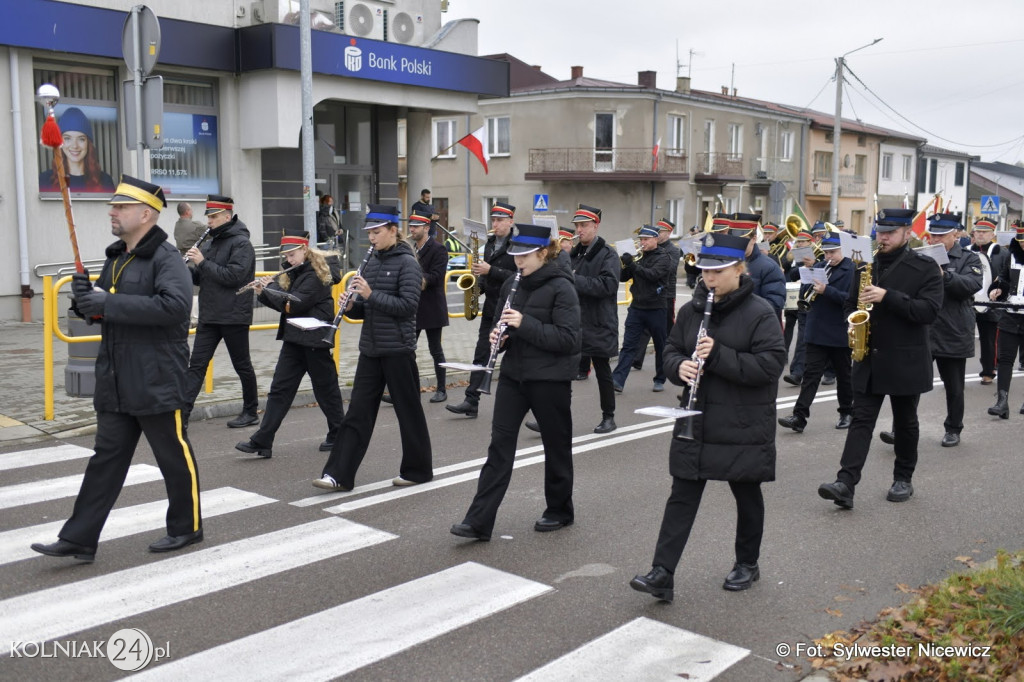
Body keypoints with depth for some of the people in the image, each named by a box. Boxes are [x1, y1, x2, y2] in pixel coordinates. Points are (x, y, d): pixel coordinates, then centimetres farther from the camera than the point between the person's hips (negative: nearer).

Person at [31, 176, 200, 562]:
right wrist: (87, 297, -1)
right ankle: (79, 538, 14)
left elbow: (175, 305, -29)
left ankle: (187, 527, 22)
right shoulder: (115, 258, 15)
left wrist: (109, 304, -26)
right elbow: (106, 310, 23)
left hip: (157, 381, -8)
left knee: (174, 456, 6)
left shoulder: (166, 258, -12)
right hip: (115, 382, 8)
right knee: (106, 458, 10)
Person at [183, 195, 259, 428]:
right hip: (209, 315, 7)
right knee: (197, 364, 1)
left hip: (234, 316, -7)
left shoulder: (241, 243, -10)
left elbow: (233, 276, -22)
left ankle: (250, 412, 20)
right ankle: (182, 412, -1)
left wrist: (202, 262, -20)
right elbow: (199, 278, 18)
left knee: (242, 365, 6)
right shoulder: (210, 242, 13)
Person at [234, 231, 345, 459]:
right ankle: (262, 442, -1)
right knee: (279, 389, 2)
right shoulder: (293, 273, 13)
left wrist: (267, 288, -12)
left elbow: (295, 304, -22)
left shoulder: (317, 273, -14)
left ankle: (339, 435, 22)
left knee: (325, 387, 5)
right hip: (294, 339, 8)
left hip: (314, 339, -8)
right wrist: (263, 291, -6)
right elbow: (281, 302, 11)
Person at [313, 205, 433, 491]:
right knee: (358, 411, 4)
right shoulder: (372, 261, 12)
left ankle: (417, 470, 21)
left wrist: (371, 294, -21)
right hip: (370, 349, 7)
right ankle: (339, 474, 4)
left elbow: (408, 305, -18)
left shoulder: (406, 263, -9)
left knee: (408, 410, 6)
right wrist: (352, 305, -5)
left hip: (397, 349, -7)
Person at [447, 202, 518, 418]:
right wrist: (479, 285, 3)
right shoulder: (490, 244, 13)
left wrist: (490, 270, -21)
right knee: (481, 355, 2)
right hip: (491, 307, 7)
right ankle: (471, 402, 1)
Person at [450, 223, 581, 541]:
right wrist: (499, 335, -4)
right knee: (500, 444, -1)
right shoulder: (512, 286, 8)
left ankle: (560, 511, 30)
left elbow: (568, 338, -19)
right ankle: (479, 521, -3)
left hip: (550, 379, -5)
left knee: (556, 446, 10)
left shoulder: (561, 287, -12)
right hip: (513, 374, 6)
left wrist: (524, 324, -25)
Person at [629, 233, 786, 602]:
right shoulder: (691, 310, 5)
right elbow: (671, 350, 13)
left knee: (747, 496, 14)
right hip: (696, 425, 4)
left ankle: (747, 564, 34)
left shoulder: (760, 312, -11)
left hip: (744, 427, -4)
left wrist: (719, 356, -26)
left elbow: (771, 364, -19)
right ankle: (662, 573, 1)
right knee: (682, 497, 1)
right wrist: (680, 366, -11)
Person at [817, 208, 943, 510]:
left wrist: (887, 297, -25)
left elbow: (929, 310, -17)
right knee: (861, 420, -3)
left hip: (905, 360, -3)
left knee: (905, 423, 11)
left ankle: (903, 480, 27)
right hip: (869, 358, 4)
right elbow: (852, 301, 21)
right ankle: (846, 484, -10)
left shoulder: (925, 267, -6)